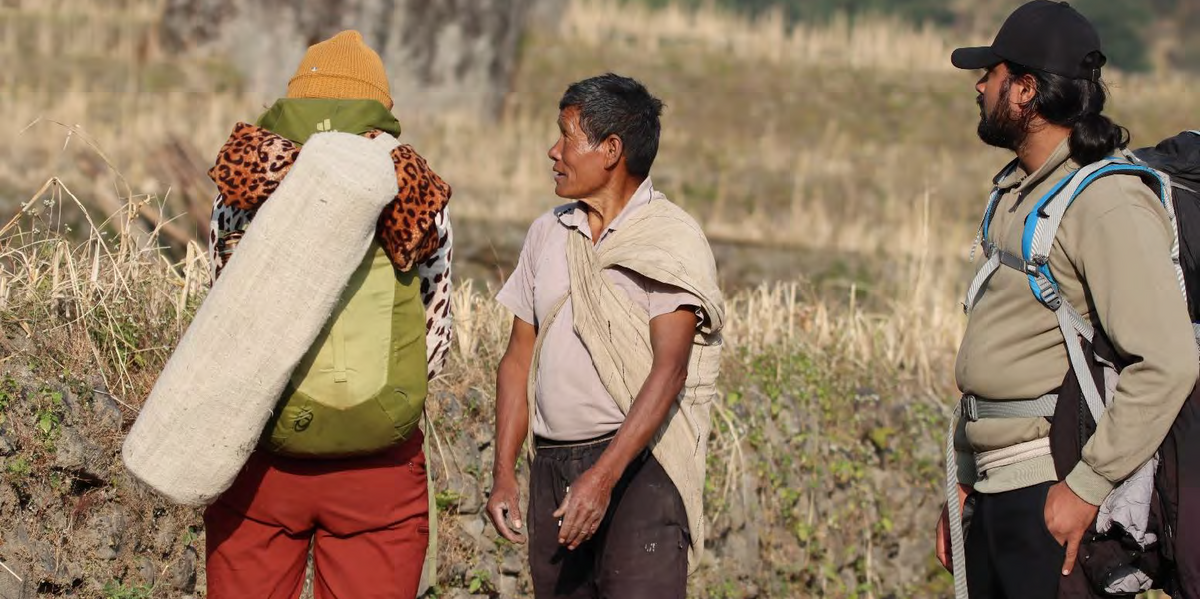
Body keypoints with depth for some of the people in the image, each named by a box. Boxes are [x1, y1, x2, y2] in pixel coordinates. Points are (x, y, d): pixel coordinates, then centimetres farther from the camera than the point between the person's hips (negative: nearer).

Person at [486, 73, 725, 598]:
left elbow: (668, 371, -16)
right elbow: (519, 359, 17)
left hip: (638, 462, -6)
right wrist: (503, 474, 6)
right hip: (551, 469, 6)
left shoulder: (672, 242, -6)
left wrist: (603, 476, -26)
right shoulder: (548, 234, 14)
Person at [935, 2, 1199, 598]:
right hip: (1001, 488, 9)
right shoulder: (1015, 194, 17)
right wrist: (964, 480, 20)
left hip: (1056, 496, -9)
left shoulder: (1108, 204, -15)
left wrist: (1088, 485, -24)